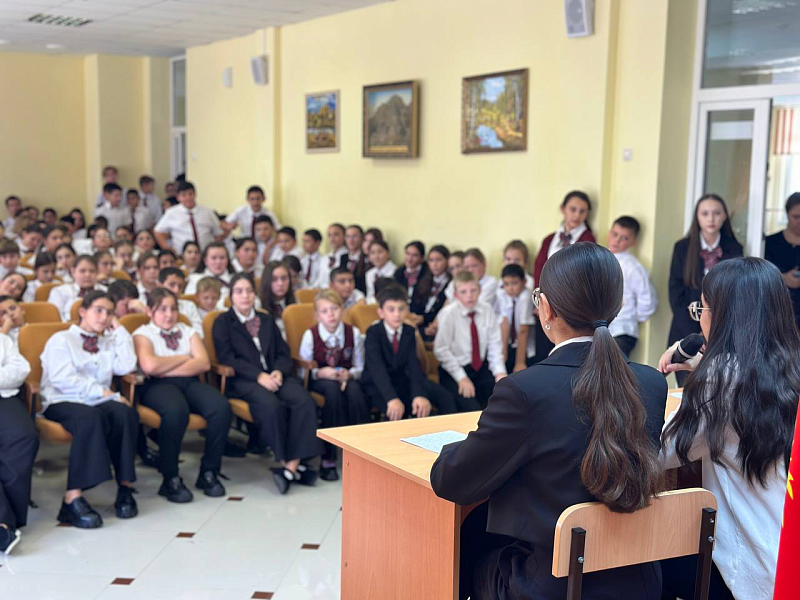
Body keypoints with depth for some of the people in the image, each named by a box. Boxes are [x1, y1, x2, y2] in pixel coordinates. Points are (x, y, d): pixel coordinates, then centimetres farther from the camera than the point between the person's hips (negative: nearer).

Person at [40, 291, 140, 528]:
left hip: (98, 402, 4)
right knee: (88, 416, -39)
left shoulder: (108, 342, 25)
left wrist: (119, 330, 11)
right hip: (62, 402, -4)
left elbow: (126, 366, 4)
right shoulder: (61, 339, 9)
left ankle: (124, 486, -29)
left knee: (125, 412, -31)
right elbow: (63, 380, -9)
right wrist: (103, 392, -15)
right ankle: (73, 498, -43)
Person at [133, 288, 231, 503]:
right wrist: (184, 358, 2)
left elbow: (203, 363, 5)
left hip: (189, 382, 4)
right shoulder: (143, 334, 11)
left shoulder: (188, 331, 23)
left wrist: (167, 370, -5)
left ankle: (208, 473, -14)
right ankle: (171, 479, -25)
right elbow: (149, 366, -11)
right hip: (157, 386, -4)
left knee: (221, 407, -29)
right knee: (176, 411, -40)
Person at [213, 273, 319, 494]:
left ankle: (293, 464, -31)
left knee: (304, 401, -27)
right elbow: (227, 357, -2)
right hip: (244, 380, -4)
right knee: (271, 405, -36)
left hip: (274, 376, 4)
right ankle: (285, 462, -25)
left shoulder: (267, 320, 25)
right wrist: (259, 376, -16)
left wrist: (279, 372, -7)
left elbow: (283, 353, 17)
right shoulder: (222, 322, 12)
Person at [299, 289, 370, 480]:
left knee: (354, 389, -35)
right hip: (318, 380, -1)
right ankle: (328, 459, -31)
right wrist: (321, 373, -21)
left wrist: (349, 374, -17)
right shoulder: (310, 335, -8)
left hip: (346, 378, 1)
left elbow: (360, 368, 5)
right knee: (333, 389, -36)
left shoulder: (354, 333, -4)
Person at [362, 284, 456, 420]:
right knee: (395, 411, -36)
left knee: (445, 397, -16)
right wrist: (392, 399, -45)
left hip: (402, 381, 4)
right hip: (377, 385, -4)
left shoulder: (409, 332, -1)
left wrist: (419, 395, -32)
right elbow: (377, 368, -28)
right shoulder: (373, 332, -14)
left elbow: (413, 365, -13)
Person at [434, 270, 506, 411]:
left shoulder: (487, 311, -2)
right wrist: (461, 378, -17)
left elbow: (495, 345, 3)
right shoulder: (448, 314, -13)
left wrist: (500, 372, -10)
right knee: (472, 408, -25)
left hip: (481, 368, 4)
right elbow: (441, 350, -13)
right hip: (454, 372, -4)